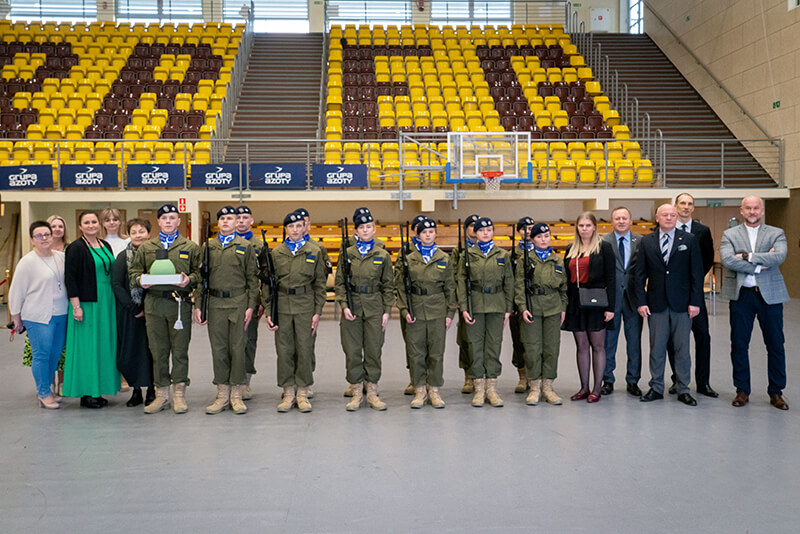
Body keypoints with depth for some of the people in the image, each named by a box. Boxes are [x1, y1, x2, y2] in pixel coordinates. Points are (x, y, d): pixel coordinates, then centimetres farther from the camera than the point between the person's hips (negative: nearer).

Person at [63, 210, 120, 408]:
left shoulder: (105, 246, 12)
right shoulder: (76, 248, -7)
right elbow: (70, 278, -11)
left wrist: (113, 302, 13)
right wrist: (76, 306, -17)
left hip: (106, 303, 7)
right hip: (87, 303, -7)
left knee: (103, 344, 9)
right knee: (87, 345, -2)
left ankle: (97, 390, 18)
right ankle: (85, 393, 7)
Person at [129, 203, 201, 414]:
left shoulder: (190, 247, 10)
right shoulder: (146, 247, 15)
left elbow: (199, 272, 7)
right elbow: (134, 271, 16)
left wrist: (189, 280, -13)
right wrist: (140, 281, -5)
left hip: (180, 303, -2)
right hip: (154, 303, 2)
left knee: (180, 349, 1)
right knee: (158, 350, 6)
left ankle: (179, 394, 10)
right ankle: (161, 394, 16)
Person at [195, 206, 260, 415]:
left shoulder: (245, 247, 4)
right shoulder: (207, 247, 11)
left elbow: (253, 279, 3)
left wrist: (251, 306, -5)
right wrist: (198, 306, 4)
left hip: (238, 304, -2)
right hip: (215, 304, 2)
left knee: (238, 349, 1)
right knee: (218, 349, 5)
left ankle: (236, 395, 10)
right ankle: (222, 395, 15)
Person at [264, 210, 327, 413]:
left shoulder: (314, 251, 4)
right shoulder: (276, 253, 6)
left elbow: (320, 284, 5)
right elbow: (268, 284, 7)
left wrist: (317, 312, -2)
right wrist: (268, 311, -1)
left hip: (306, 307, -1)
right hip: (282, 307, 1)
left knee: (305, 350, 2)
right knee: (284, 351, 4)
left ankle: (303, 394, 13)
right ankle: (288, 393, 15)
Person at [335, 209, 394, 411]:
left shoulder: (383, 256, 5)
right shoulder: (346, 254, 5)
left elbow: (388, 287, 6)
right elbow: (339, 283, 5)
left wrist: (387, 311, 0)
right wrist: (344, 306, -7)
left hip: (375, 310, 0)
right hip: (352, 310, 0)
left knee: (373, 351, 4)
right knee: (352, 352, 3)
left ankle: (372, 393, 16)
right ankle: (356, 393, 14)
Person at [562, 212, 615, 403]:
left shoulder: (604, 248, -2)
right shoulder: (571, 249, 12)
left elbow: (611, 278, -6)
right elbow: (566, 279, 13)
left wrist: (610, 306, -12)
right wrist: (564, 305, 7)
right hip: (575, 303, 5)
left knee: (597, 345, 2)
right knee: (581, 346, 8)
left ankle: (597, 388, 9)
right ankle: (584, 388, 16)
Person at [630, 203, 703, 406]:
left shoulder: (689, 240, 3)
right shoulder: (646, 242, 6)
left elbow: (697, 273, 1)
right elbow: (639, 274, 5)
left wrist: (695, 302, -6)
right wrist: (641, 302, -3)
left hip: (682, 304, -1)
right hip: (656, 304, 1)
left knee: (682, 348, 6)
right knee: (656, 348, 6)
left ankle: (683, 389, 16)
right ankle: (656, 388, 17)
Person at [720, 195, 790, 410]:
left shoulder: (776, 234, 6)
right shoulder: (730, 235, 5)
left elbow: (779, 257, -14)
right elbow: (727, 260, -13)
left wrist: (748, 256, -17)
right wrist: (760, 265, -14)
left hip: (770, 295, 0)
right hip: (741, 296, 0)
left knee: (775, 345, 6)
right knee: (739, 344, 5)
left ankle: (776, 392, 20)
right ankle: (742, 390, 18)